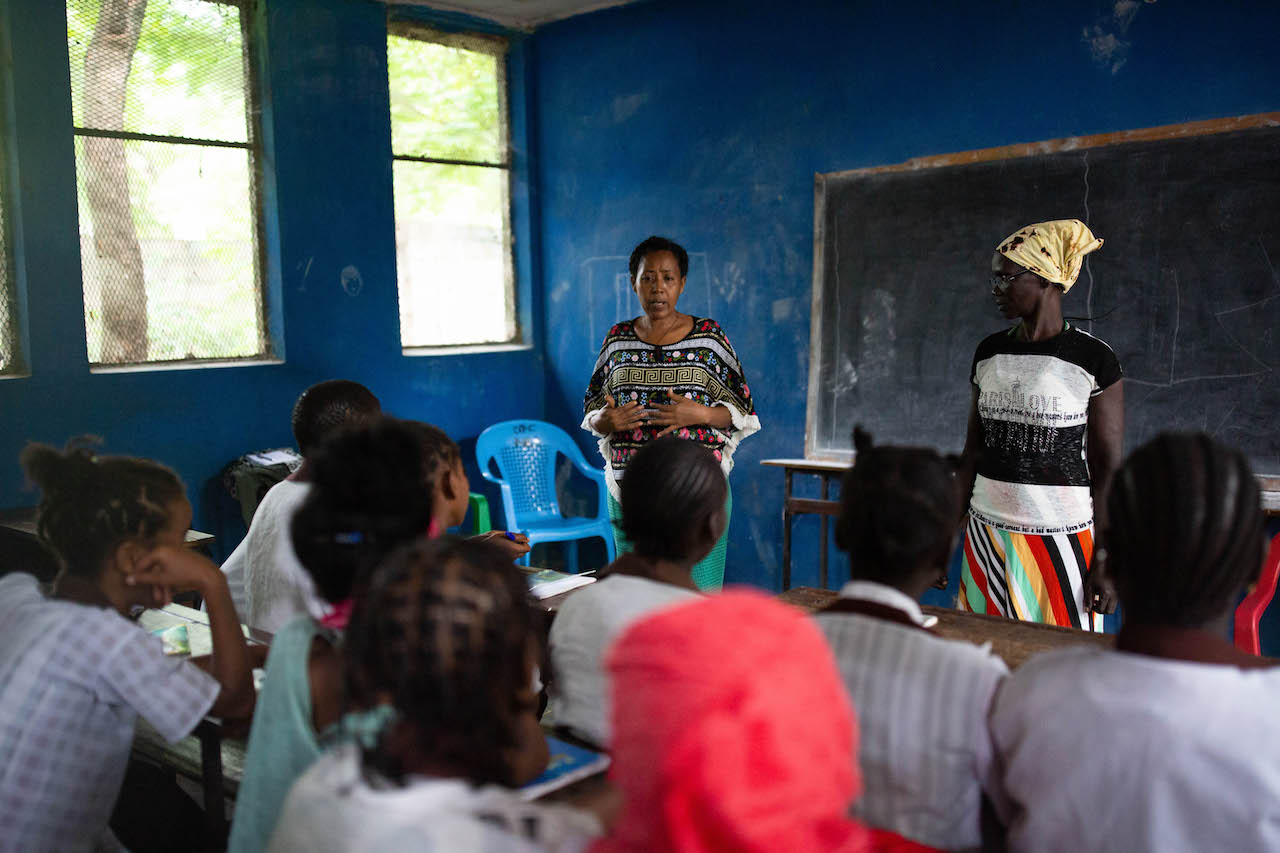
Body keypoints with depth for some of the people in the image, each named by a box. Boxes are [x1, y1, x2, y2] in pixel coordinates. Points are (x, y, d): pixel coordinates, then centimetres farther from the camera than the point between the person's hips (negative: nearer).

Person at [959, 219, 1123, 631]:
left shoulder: (1093, 359, -6)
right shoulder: (989, 353, 8)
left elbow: (1108, 469, -7)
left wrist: (1106, 563, -10)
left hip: (1060, 541, -4)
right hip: (986, 537, 4)